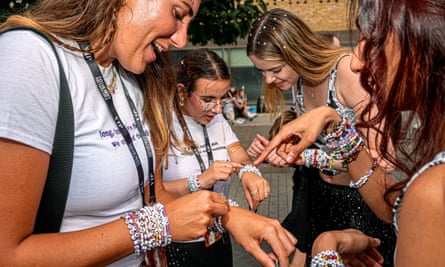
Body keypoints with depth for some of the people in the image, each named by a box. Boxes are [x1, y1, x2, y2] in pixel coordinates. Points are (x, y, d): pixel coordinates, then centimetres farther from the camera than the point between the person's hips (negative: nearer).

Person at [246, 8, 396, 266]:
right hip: (317, 196, 7)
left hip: (359, 199, -6)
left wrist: (307, 156, -28)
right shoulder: (299, 81, -2)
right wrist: (273, 149, -10)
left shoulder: (348, 71, -24)